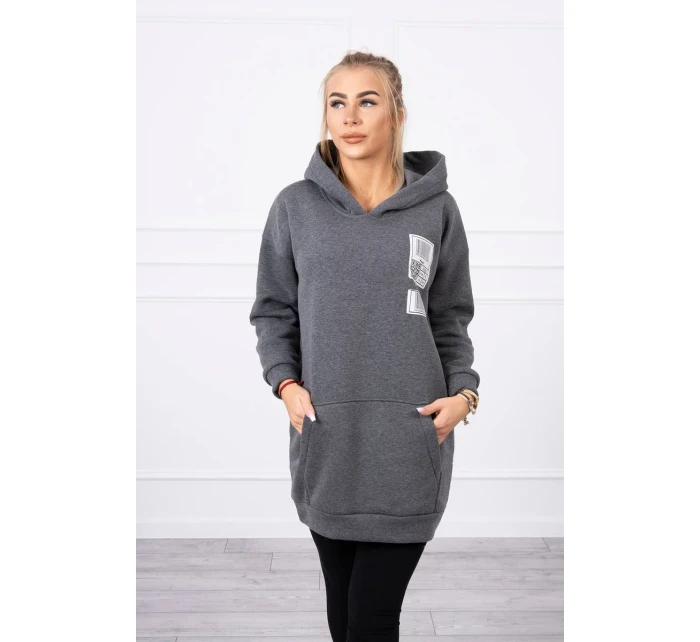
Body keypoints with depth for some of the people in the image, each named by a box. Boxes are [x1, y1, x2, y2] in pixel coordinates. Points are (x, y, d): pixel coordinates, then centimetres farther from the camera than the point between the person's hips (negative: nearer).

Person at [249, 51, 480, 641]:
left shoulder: (436, 210, 1)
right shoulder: (296, 207, 2)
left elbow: (452, 320, 7)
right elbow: (273, 311, 9)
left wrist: (462, 392, -7)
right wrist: (285, 382, -6)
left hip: (409, 445, -1)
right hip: (325, 440, 2)